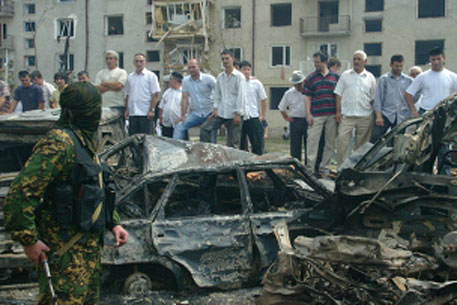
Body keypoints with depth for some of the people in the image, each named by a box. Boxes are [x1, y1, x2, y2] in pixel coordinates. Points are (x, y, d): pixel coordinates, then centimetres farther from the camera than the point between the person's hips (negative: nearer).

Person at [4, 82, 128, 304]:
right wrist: (28, 240, -21)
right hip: (65, 250, -10)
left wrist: (113, 223, 17)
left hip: (90, 244, 10)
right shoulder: (58, 143, -18)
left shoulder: (84, 141, 15)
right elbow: (20, 192, -24)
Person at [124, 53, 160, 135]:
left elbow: (155, 95, -5)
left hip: (146, 113, -5)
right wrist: (126, 110, 8)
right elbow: (128, 95, 18)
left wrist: (152, 110, -13)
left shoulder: (151, 76, 0)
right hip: (132, 113, 5)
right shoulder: (130, 77, 15)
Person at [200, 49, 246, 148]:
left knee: (233, 142, -2)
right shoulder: (220, 76, 12)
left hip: (234, 114, -5)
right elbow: (217, 94, 16)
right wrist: (215, 108, 3)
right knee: (204, 128, -9)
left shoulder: (239, 76, -5)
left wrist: (238, 114, -15)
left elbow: (241, 96, -10)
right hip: (220, 113, 5)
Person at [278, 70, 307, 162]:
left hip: (308, 121, -1)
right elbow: (282, 108, 18)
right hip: (295, 122, 1)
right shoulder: (289, 93, 7)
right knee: (295, 147, 2)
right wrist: (286, 118, 8)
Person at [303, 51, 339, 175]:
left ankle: (324, 167, 14)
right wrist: (308, 114, -4)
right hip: (316, 115, -1)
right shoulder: (311, 78, 6)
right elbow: (307, 97, 4)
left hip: (332, 115, 1)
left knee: (330, 142, 5)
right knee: (312, 140, -5)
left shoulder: (335, 77, 8)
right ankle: (310, 167, -1)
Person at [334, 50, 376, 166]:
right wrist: (338, 111, -2)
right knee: (342, 140, -11)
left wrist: (375, 115, 4)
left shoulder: (370, 77, 10)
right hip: (346, 115, -1)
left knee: (362, 143, 5)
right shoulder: (345, 75, 9)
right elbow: (339, 94, 7)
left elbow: (373, 98, 11)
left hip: (365, 116, 1)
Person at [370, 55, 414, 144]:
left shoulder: (409, 80, 12)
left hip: (402, 116, 2)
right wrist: (378, 116, -9)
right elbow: (378, 99, 0)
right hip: (386, 114, -2)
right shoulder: (384, 79, 6)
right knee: (375, 137, -15)